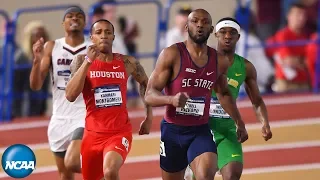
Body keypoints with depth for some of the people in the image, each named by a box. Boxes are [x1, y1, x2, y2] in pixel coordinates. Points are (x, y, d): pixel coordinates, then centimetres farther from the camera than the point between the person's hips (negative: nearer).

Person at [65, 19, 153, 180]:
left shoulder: (127, 63, 0)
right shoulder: (82, 61, -4)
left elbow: (145, 83, 21)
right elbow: (70, 96, -18)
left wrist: (149, 117, 17)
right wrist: (88, 62, -22)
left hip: (120, 132, -1)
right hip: (93, 133, 1)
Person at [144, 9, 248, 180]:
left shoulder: (219, 61, 3)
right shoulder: (172, 55, -10)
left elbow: (224, 94, 24)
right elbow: (149, 95, -15)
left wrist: (239, 123, 23)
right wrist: (172, 99, -34)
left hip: (201, 132, 1)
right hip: (173, 131, -1)